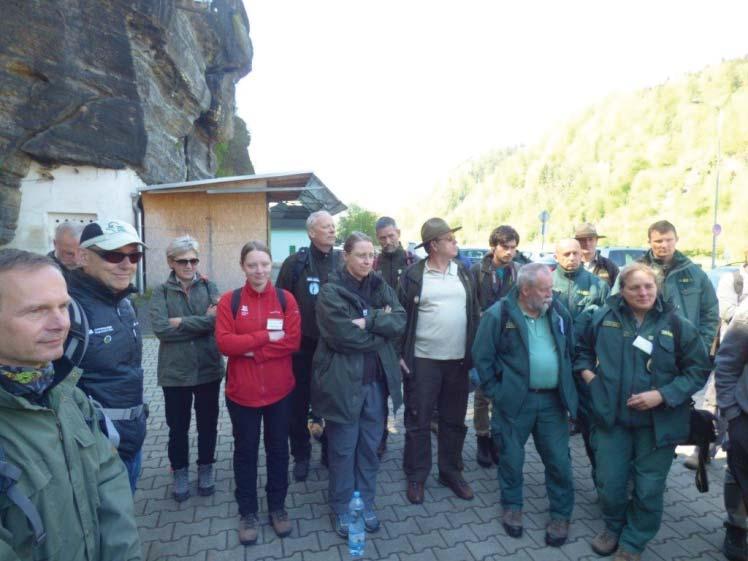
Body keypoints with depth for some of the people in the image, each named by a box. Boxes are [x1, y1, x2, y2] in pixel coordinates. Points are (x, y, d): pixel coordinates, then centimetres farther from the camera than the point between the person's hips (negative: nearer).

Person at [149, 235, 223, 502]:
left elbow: (218, 320, -14)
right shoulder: (161, 291, -4)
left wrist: (182, 323, -17)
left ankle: (206, 467, 39)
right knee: (177, 426, 16)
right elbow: (160, 328, -19)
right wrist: (203, 321, -18)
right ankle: (180, 471, 39)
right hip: (175, 371, -1)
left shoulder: (209, 286, 0)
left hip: (208, 368, 1)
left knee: (208, 423, 16)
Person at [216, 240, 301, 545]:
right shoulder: (229, 300, -5)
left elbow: (293, 340, -11)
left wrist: (250, 348, -17)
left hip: (279, 390, 1)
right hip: (241, 391, 0)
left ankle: (277, 506, 37)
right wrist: (266, 335, -20)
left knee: (278, 449, 16)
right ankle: (247, 512, 35)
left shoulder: (285, 298, -3)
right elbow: (224, 343, -14)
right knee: (245, 451, 15)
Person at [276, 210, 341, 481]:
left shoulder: (343, 262, 0)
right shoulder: (295, 262, -6)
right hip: (302, 347, -1)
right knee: (298, 404, 12)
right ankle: (301, 456, 32)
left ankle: (331, 451, 36)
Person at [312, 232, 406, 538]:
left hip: (376, 380, 5)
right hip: (343, 381, -4)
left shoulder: (381, 287, 7)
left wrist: (368, 321, -19)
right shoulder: (331, 291, -10)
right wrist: (381, 326, -11)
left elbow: (400, 321, -6)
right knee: (343, 448, 11)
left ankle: (366, 503, 36)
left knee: (370, 445, 16)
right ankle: (341, 509, 31)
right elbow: (343, 335, -21)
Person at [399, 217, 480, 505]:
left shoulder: (463, 273, 7)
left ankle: (451, 472, 34)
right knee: (418, 421, 8)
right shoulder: (413, 275, -6)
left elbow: (475, 314, 11)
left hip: (458, 361, 4)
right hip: (422, 361, -4)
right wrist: (399, 354, -6)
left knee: (454, 421, 16)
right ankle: (416, 476, 25)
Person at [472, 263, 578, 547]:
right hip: (515, 400, -3)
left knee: (559, 459, 11)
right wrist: (496, 392, -8)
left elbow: (571, 351, 13)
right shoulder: (498, 314, -13)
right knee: (511, 456, 12)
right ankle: (512, 506, 35)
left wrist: (566, 386, 9)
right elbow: (482, 358, -9)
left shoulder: (559, 312, 2)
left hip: (553, 399, 4)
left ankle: (561, 514, 31)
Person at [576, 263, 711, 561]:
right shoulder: (604, 317, -2)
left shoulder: (677, 324, -7)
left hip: (658, 423, -1)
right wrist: (586, 372, -2)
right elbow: (582, 348, 14)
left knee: (648, 489, 12)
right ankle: (613, 527, 41)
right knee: (609, 483, 12)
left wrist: (662, 395, -15)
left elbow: (698, 369, -4)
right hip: (612, 418, 1)